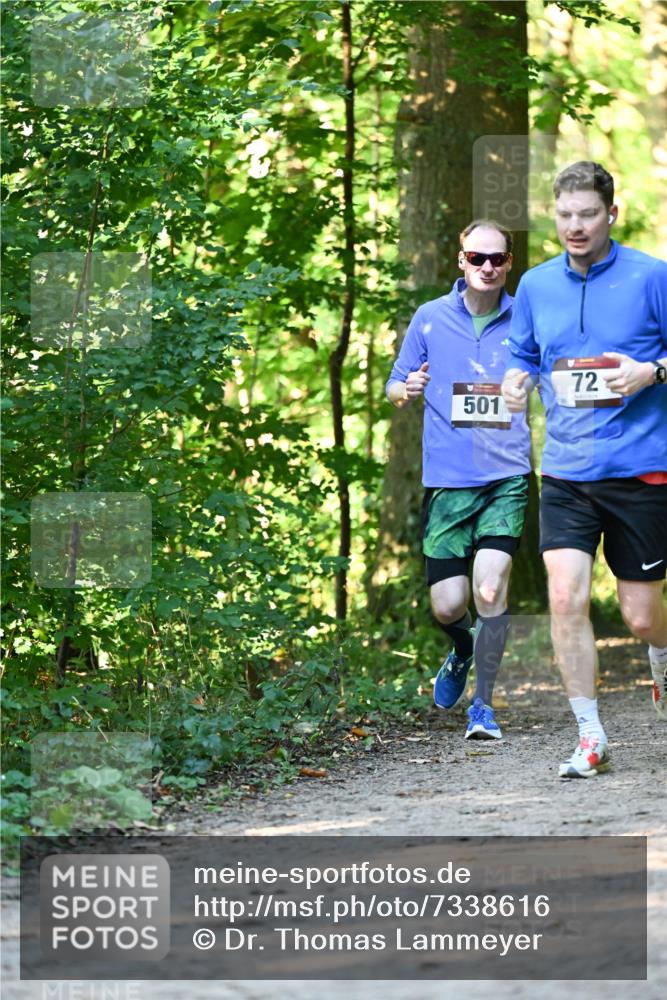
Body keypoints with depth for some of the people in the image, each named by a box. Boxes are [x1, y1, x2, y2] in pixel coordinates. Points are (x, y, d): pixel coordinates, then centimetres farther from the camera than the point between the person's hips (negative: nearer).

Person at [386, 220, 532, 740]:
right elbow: (395, 386, 12)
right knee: (448, 607, 0)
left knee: (491, 590, -15)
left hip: (507, 478, -1)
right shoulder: (430, 319, 5)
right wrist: (405, 390, -11)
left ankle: (483, 706, 0)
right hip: (447, 480, 1)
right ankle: (463, 650, 37)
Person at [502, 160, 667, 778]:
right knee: (565, 597, -12)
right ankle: (590, 738, -2)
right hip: (565, 472, 3)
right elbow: (524, 354, 22)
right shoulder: (535, 285, 8)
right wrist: (517, 380, 0)